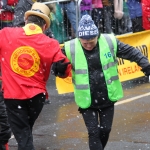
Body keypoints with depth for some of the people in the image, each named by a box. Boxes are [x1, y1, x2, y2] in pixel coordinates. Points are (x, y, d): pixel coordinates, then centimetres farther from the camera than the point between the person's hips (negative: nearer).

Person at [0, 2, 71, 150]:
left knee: (22, 133, 5)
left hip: (12, 94, -2)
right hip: (36, 95, 2)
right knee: (26, 129, 24)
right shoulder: (51, 44, -7)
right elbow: (63, 70, -5)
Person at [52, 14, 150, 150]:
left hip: (107, 97, 2)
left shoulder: (110, 42, -12)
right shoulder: (70, 48, -15)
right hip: (86, 100, -2)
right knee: (93, 133, -1)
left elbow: (131, 53, -2)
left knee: (105, 130, 14)